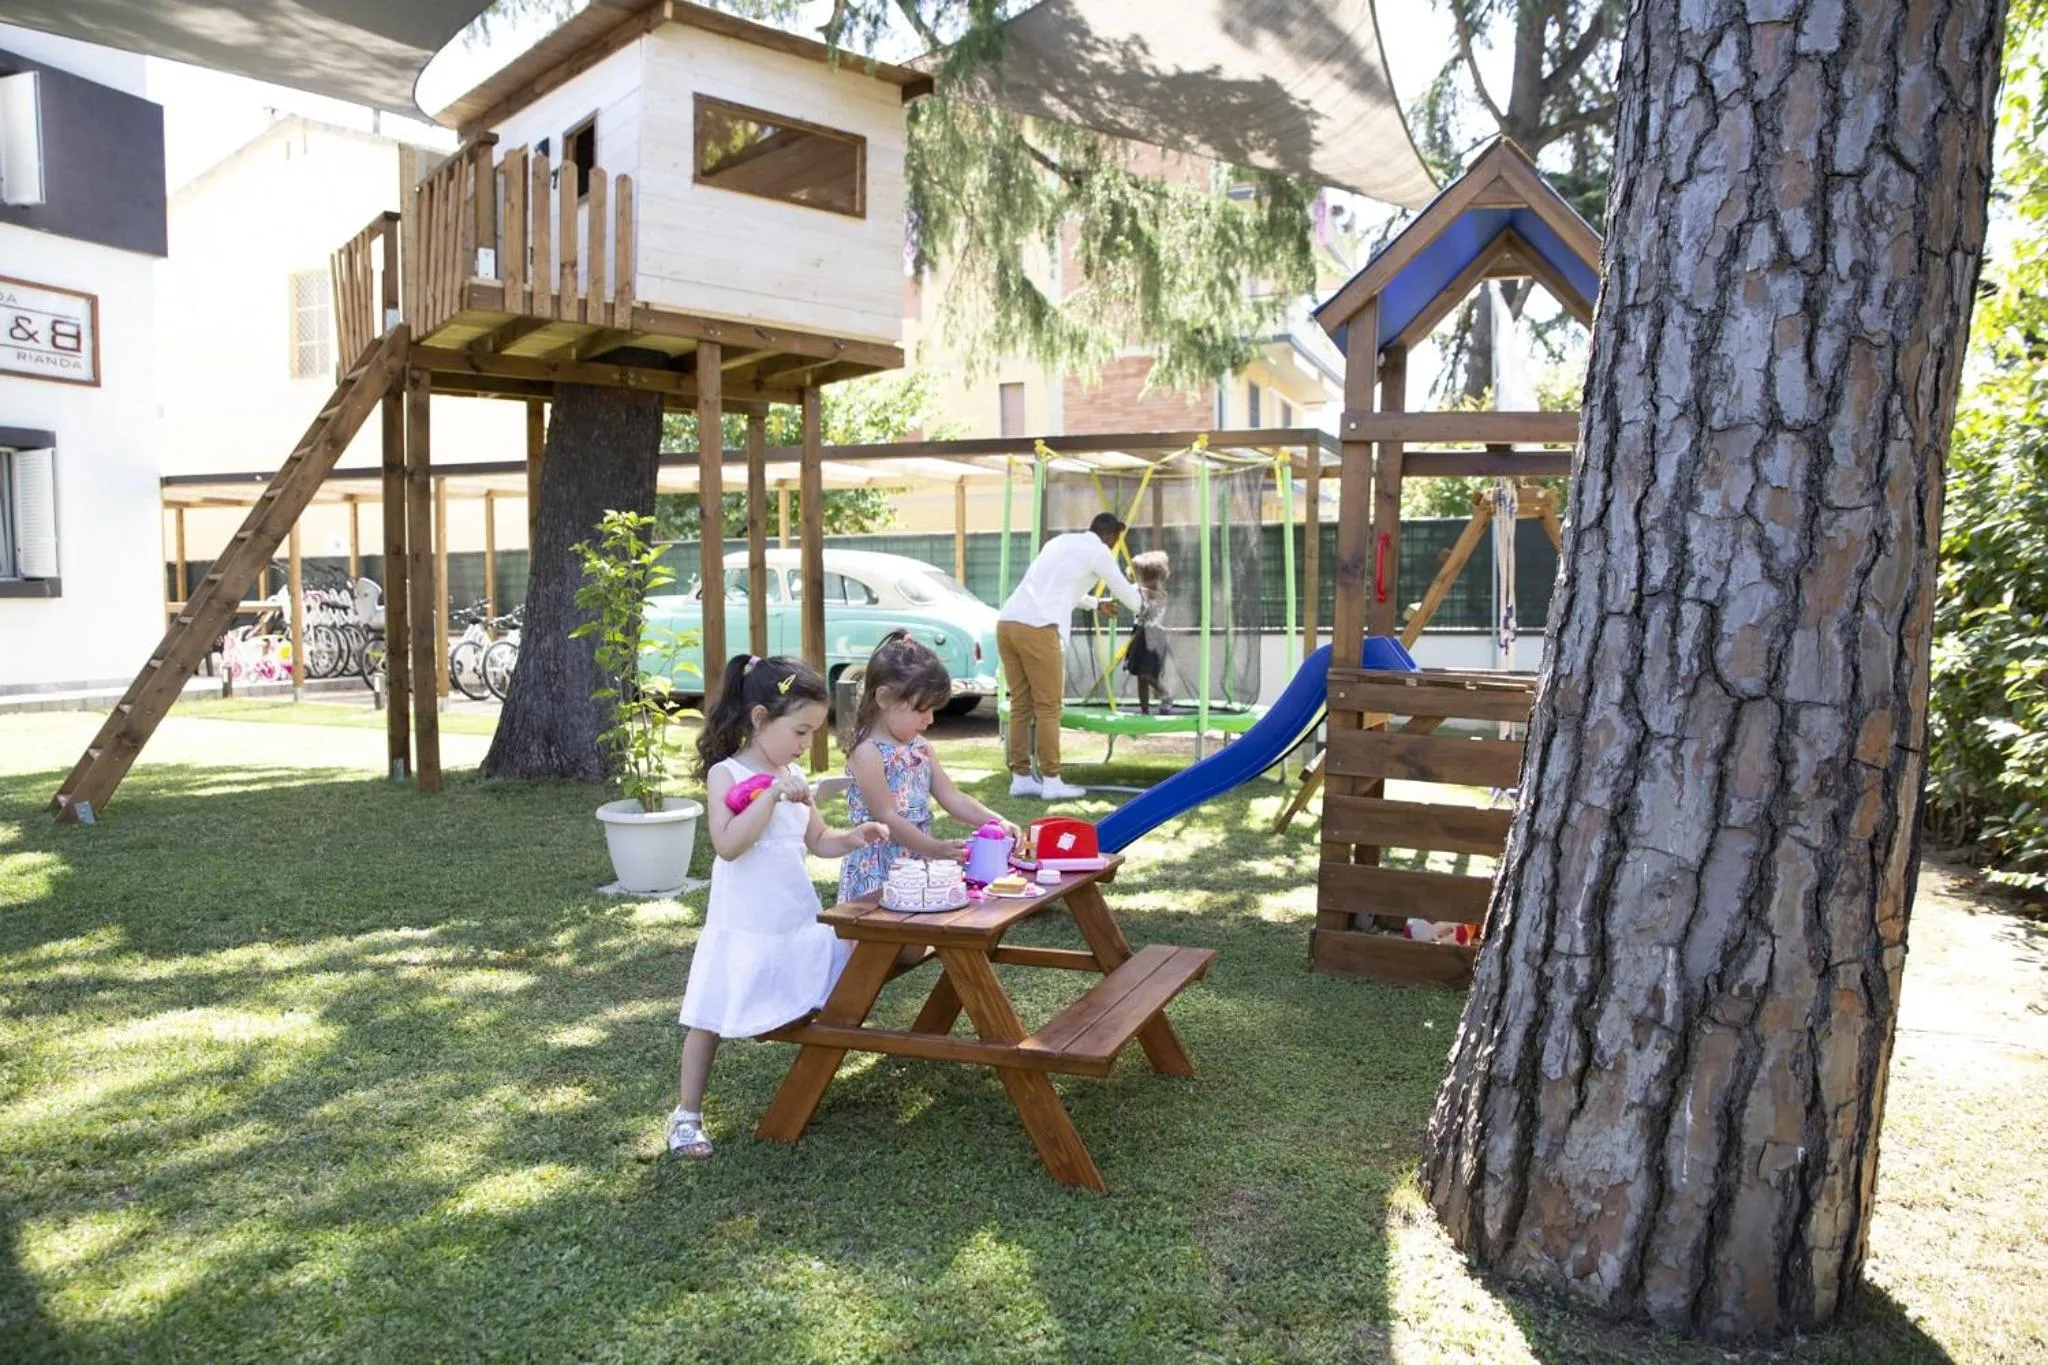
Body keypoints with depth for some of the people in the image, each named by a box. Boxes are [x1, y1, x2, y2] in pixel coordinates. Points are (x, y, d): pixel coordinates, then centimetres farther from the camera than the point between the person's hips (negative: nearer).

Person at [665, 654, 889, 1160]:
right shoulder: (725, 775, -13)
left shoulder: (793, 777, 7)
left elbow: (818, 841, 16)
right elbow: (728, 844, -27)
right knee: (709, 1021, 4)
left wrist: (854, 837, -3)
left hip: (799, 921, 7)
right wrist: (772, 794, -30)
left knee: (818, 1007, 10)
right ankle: (688, 1115, 18)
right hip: (742, 926, -6)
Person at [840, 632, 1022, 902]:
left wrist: (997, 822, -1)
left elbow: (951, 797, 12)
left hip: (917, 866, 7)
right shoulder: (868, 753, -13)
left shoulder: (920, 747, 12)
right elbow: (886, 818, -17)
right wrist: (935, 849, -23)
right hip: (877, 872, -7)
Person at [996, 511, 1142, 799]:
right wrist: (1139, 608, 41)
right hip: (1037, 629, -7)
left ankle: (1020, 777, 16)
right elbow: (1125, 592, 18)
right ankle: (1051, 781, 5)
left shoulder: (1061, 542, 28)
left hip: (1007, 622, 7)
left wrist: (1096, 604, 58)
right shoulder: (1098, 550, 7)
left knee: (1020, 705, 12)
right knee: (1048, 707, 1)